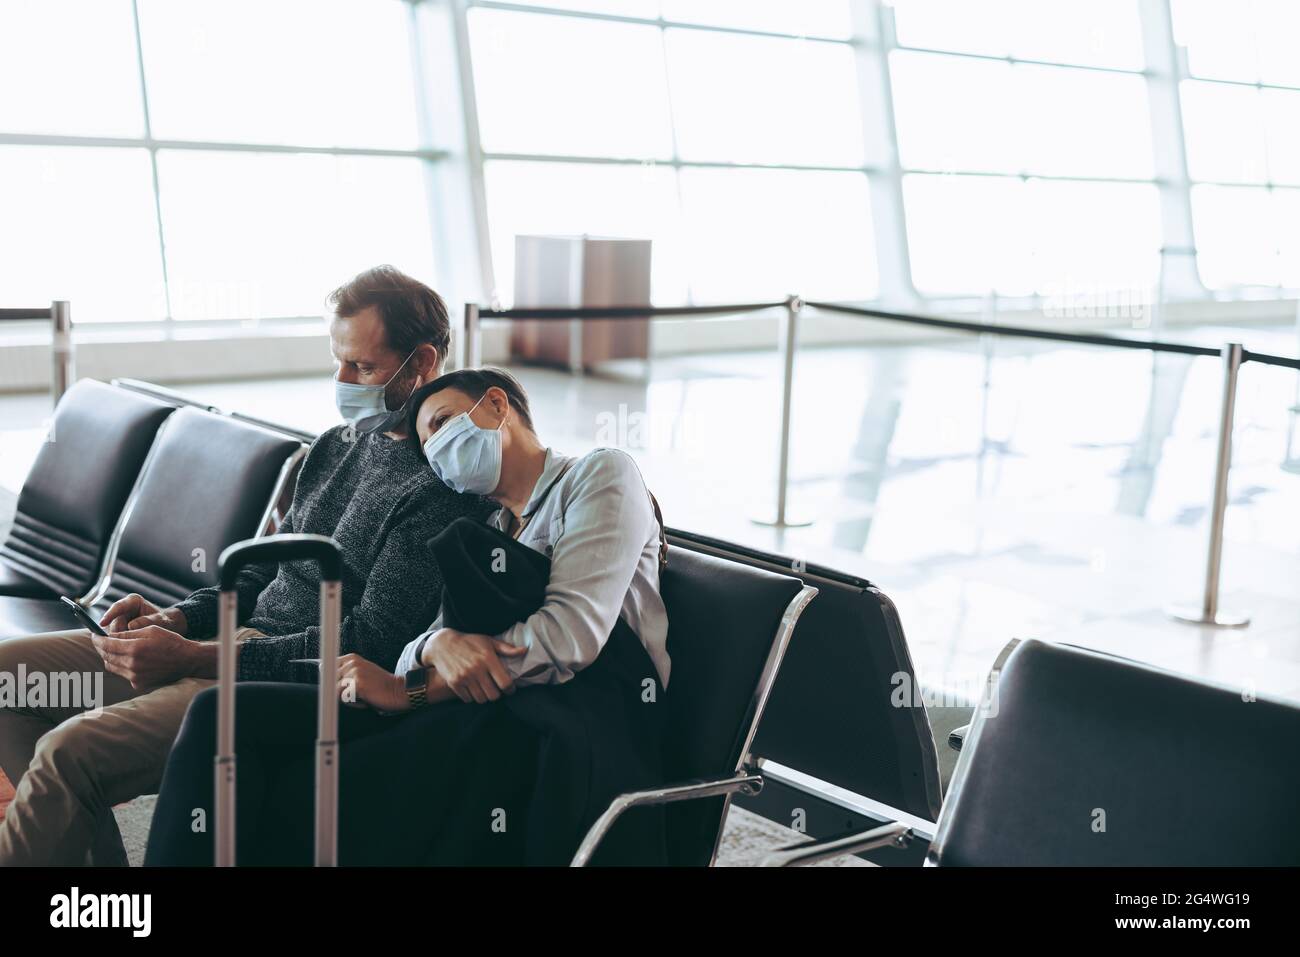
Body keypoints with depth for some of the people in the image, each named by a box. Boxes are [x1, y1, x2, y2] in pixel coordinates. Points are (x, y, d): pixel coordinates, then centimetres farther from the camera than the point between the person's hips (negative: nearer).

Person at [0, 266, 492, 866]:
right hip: (243, 638, 10)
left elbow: (368, 646, -19)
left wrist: (192, 657, -20)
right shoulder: (338, 446, 14)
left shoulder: (440, 486, -15)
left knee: (69, 751, -28)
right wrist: (176, 618, 3)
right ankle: (93, 851, 7)